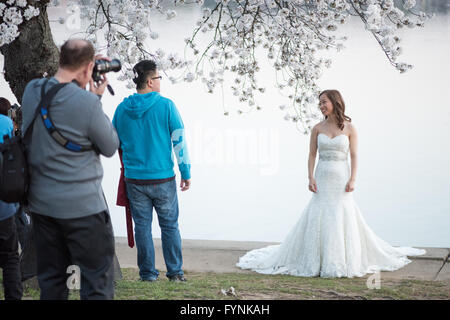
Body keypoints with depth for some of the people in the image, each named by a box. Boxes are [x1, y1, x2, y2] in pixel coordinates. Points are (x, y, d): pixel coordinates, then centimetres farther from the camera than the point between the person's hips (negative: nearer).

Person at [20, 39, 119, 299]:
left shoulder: (32, 91, -1)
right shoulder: (87, 102, -20)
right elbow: (110, 147, -6)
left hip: (41, 203, 7)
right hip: (83, 206, -7)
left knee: (51, 281, 15)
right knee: (98, 282, 2)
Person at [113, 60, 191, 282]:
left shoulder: (122, 109, 1)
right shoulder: (166, 106, -8)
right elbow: (179, 141, -7)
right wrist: (186, 173, 1)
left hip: (134, 180, 2)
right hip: (163, 179, -2)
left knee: (142, 226, 10)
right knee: (170, 225, 9)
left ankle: (147, 273, 14)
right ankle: (175, 272, 13)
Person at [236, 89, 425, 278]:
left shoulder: (349, 128, 1)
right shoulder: (317, 128, 5)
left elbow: (354, 156, -1)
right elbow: (312, 155, 5)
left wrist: (352, 180, -10)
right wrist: (311, 178, -6)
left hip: (341, 179, -1)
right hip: (322, 179, 1)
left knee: (344, 218, -1)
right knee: (317, 218, -2)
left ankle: (345, 261, 11)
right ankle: (317, 262, 6)